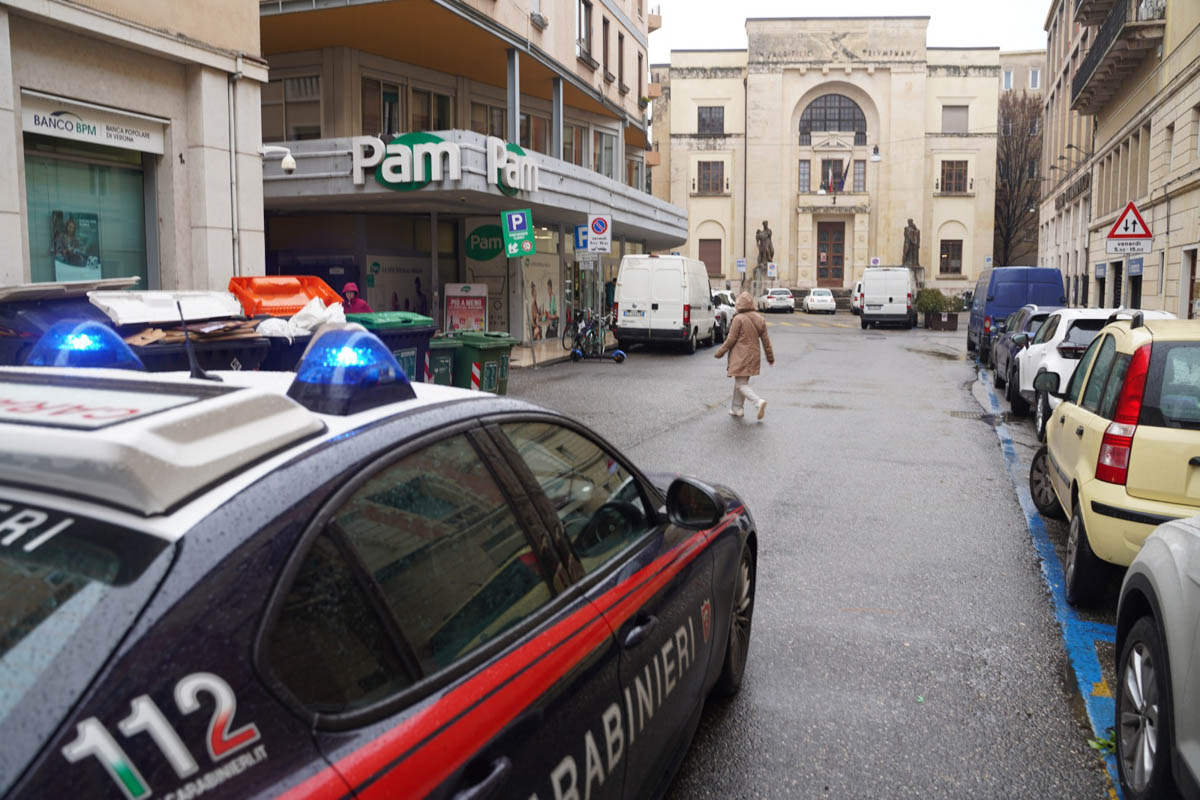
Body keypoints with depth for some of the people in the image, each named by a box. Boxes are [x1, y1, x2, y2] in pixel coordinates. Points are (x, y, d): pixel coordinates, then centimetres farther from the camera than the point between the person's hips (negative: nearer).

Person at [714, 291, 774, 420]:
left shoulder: (739, 319, -15)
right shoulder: (760, 319, 6)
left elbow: (731, 339, -13)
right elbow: (766, 340, 10)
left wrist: (719, 353, -2)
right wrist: (770, 357, 18)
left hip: (740, 356, -7)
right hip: (753, 356, 7)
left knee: (741, 384, -4)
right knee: (741, 382, 19)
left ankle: (759, 402, -22)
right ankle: (737, 408, 24)